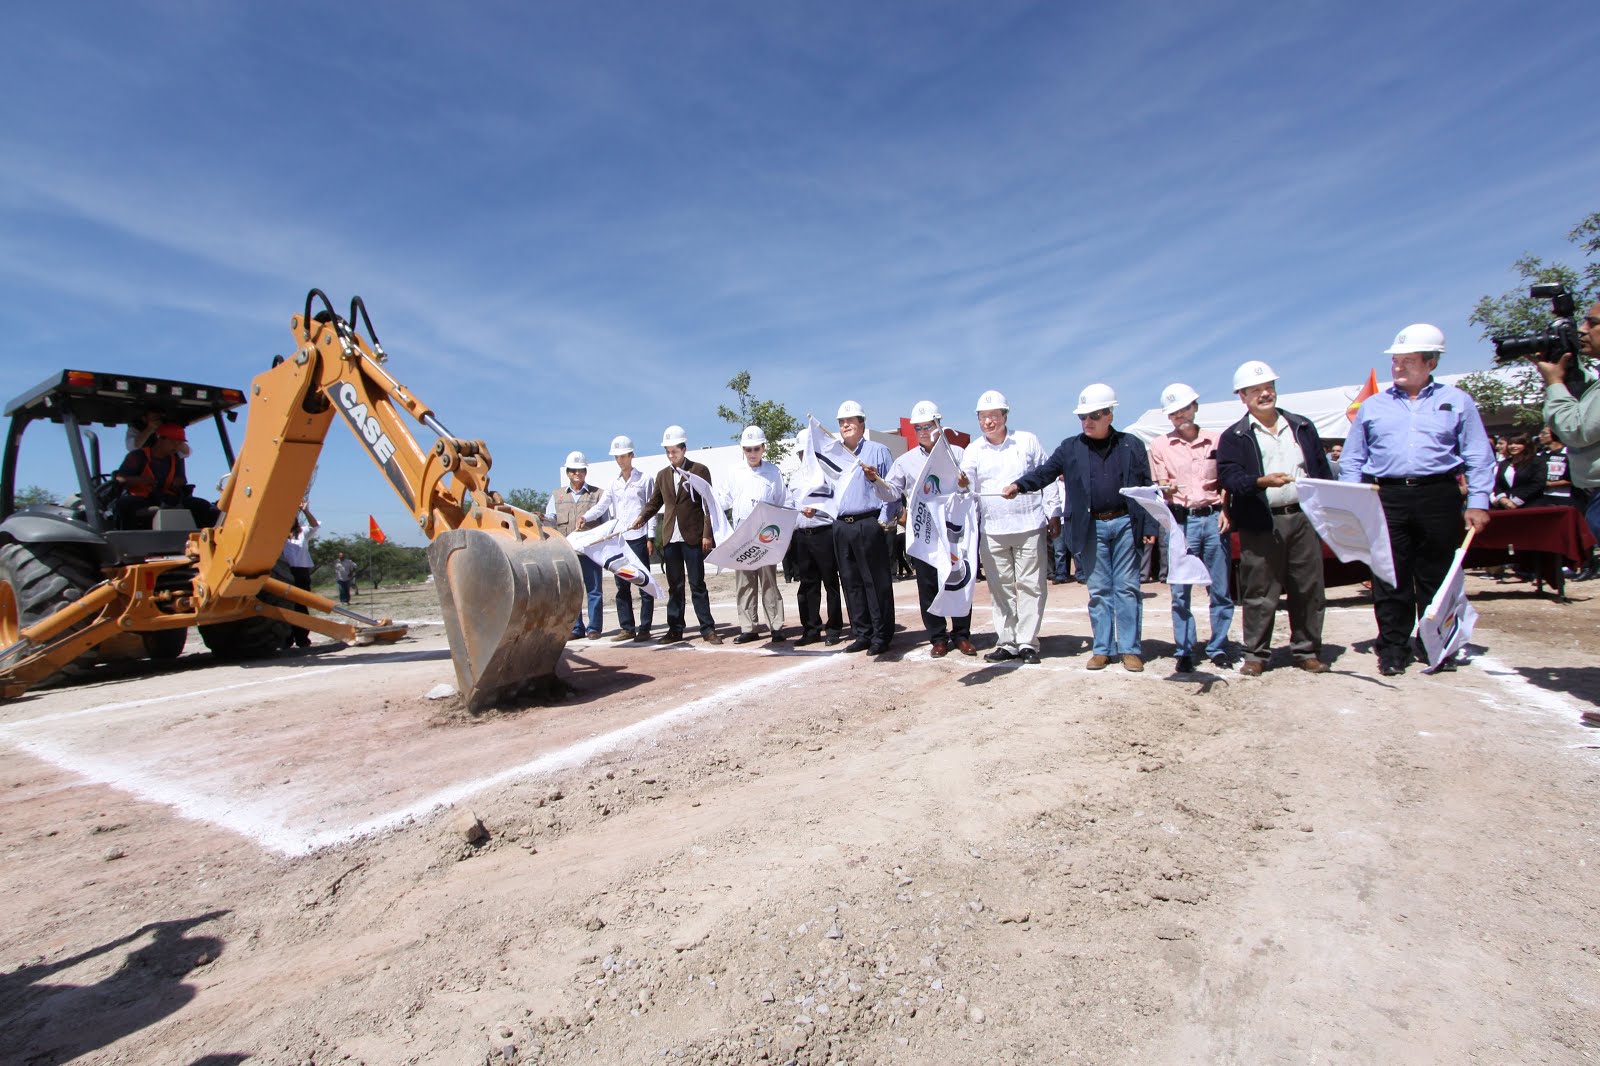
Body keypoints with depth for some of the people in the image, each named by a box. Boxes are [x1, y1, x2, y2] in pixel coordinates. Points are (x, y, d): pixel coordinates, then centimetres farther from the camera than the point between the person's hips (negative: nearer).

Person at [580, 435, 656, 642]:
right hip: (618, 538, 5)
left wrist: (650, 537, -6)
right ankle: (627, 628, 13)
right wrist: (585, 517, -15)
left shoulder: (644, 479, 2)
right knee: (622, 585, 7)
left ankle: (644, 628, 2)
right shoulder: (613, 483, 14)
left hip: (638, 537, -5)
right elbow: (601, 506, 5)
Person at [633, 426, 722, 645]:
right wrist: (642, 517, -4)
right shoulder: (662, 475, 14)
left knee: (697, 585, -2)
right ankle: (675, 629, 15)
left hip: (693, 537, -4)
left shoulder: (699, 470, 0)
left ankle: (707, 629, 3)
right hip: (670, 538, 4)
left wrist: (707, 534, -9)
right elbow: (654, 502, 16)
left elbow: (708, 503, -3)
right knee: (674, 586, 9)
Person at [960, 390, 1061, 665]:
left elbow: (1047, 478, 8)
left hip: (1029, 526, -1)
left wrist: (1053, 514, 6)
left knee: (1031, 586, 1)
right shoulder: (973, 450, 8)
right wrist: (962, 484, -20)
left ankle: (1027, 643, 9)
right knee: (1000, 588, 6)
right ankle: (1006, 642, 14)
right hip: (991, 530, 2)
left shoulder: (1027, 441, 4)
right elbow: (969, 486, 4)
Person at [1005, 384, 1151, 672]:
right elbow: (1045, 472, 0)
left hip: (1125, 523, 0)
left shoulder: (1131, 445, 5)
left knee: (1126, 588, 3)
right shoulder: (1071, 448, 7)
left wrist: (1149, 526, -1)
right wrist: (1018, 485, -19)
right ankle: (1103, 648, 13)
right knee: (1098, 590, 5)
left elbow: (1146, 488, 5)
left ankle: (1130, 649, 11)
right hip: (1090, 527, 1)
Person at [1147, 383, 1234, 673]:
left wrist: (1225, 511, -2)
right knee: (1180, 591, -1)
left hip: (1213, 518, 1)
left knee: (1220, 589, 2)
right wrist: (1167, 489, -17)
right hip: (1181, 521, -1)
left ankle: (1218, 648, 15)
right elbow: (1161, 487, 5)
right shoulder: (1160, 445, 7)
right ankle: (1184, 652, 7)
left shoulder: (1216, 440, 10)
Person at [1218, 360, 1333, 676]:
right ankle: (1256, 653, 11)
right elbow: (1228, 477, -9)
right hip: (1261, 524, -3)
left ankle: (1307, 650, 20)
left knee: (1309, 589, 7)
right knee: (1259, 593, 0)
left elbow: (1322, 471, 16)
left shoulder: (1302, 427, 16)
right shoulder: (1234, 437, 4)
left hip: (1304, 517, 4)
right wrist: (1261, 481, -25)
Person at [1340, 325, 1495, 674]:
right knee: (1390, 579, 0)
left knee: (1437, 578, 5)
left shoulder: (1456, 401, 10)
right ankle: (1393, 649, 8)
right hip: (1386, 498, 1)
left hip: (1439, 496, 0)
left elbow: (1478, 456, 7)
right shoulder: (1372, 406, 13)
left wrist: (1478, 502, -3)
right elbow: (1352, 460, 12)